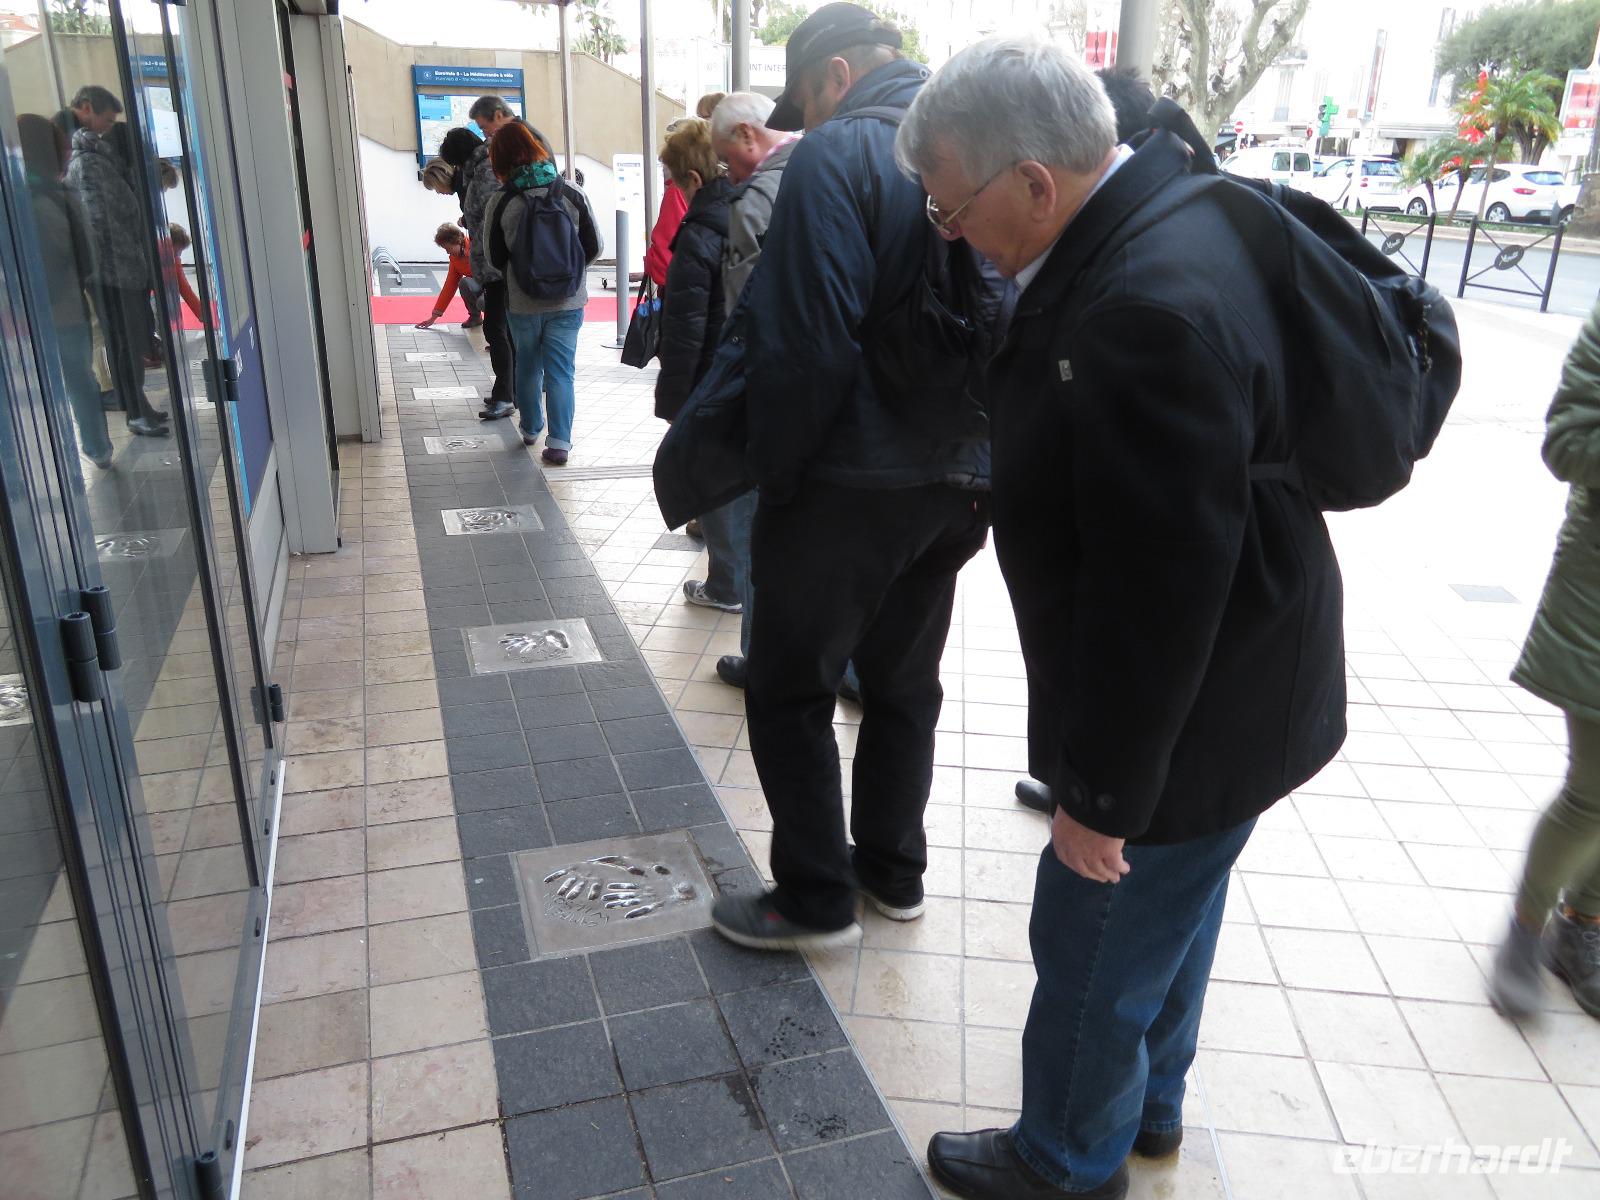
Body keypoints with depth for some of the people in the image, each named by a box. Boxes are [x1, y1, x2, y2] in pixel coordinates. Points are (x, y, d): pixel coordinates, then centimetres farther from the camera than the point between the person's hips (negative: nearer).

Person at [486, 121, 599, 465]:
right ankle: (559, 443, -2)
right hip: (568, 301, 0)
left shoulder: (501, 202, -8)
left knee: (528, 366, 19)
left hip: (523, 303, 0)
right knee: (561, 371, 3)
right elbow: (594, 247, 0)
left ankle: (530, 428, 33)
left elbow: (495, 259, 0)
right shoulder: (572, 193, -6)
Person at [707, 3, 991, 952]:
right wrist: (983, 462, 14)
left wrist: (775, 475, -10)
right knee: (905, 681, 19)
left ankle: (817, 898, 18)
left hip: (853, 482, -7)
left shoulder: (837, 153, -13)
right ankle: (895, 873, 33)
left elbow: (806, 345, -22)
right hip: (961, 480, 8)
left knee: (791, 691, 8)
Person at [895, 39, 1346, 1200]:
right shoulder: (1154, 214, 0)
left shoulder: (1151, 307, -32)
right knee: (1168, 913, 26)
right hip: (1222, 680, 9)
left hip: (1193, 717, -9)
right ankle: (1150, 1103, 50)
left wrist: (1104, 790, -18)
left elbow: (1159, 589, -28)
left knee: (1094, 949, 12)